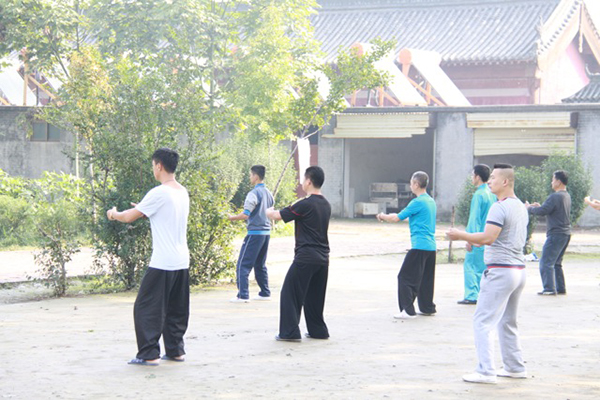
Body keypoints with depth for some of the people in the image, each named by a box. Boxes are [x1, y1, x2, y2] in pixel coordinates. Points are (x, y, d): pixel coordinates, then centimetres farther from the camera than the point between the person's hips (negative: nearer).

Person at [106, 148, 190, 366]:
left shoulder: (158, 194, -15)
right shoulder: (183, 192, 10)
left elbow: (129, 217, -8)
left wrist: (114, 214, 12)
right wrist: (143, 208, 31)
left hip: (162, 263, -8)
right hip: (182, 261, 8)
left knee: (146, 308, -1)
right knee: (176, 309, 16)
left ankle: (149, 354, -2)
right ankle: (175, 350, 19)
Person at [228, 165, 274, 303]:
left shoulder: (253, 194, -14)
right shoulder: (268, 193, 12)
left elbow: (245, 215, -19)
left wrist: (232, 218, -3)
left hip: (255, 233, -8)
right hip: (266, 232, 8)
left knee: (243, 264, -4)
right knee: (260, 264, 18)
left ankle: (243, 295, -8)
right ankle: (265, 293, 19)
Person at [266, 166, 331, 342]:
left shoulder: (305, 205, -15)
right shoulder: (326, 205, 10)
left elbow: (278, 216, -8)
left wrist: (269, 212, 16)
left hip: (305, 257, -8)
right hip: (323, 257, 8)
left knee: (290, 293, 0)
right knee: (315, 295, 18)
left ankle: (290, 332, -2)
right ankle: (318, 330, 21)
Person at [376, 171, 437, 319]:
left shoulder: (418, 202, -13)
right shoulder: (431, 201, 15)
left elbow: (397, 218, -8)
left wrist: (383, 217, 10)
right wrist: (388, 217, 29)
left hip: (419, 245, -9)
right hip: (431, 246, 9)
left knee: (405, 277, -5)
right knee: (425, 278, 17)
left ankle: (408, 310, -9)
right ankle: (427, 307, 22)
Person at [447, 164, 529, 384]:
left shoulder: (500, 207, -14)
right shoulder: (521, 207, 15)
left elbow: (488, 237, -22)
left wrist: (461, 235, -11)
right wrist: (478, 241, 27)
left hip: (500, 270, -10)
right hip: (519, 269, 10)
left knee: (483, 321, -7)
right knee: (507, 322, 20)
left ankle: (486, 371, -11)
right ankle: (515, 367, 25)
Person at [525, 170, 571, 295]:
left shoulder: (555, 197, -17)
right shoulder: (566, 196, 14)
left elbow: (542, 211, -19)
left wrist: (529, 208, -1)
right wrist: (539, 206, 16)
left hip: (556, 234, -10)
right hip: (566, 233, 10)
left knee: (546, 262, -6)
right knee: (556, 263, 17)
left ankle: (549, 288, -9)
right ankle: (561, 288, 17)